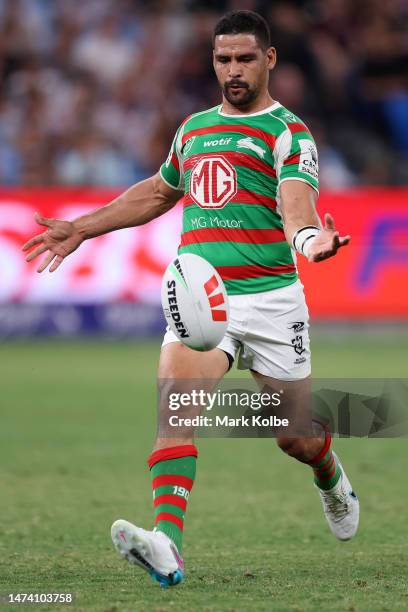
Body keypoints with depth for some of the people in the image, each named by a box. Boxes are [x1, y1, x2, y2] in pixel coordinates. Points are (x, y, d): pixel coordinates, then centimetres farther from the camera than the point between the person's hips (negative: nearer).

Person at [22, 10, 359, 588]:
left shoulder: (289, 132, -3)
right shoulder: (194, 128, 14)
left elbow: (296, 205, -21)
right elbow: (157, 193, 31)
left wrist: (309, 238, -45)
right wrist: (82, 229, 29)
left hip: (270, 301, -3)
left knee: (297, 438, 9)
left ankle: (332, 481, 47)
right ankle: (167, 544, -36)